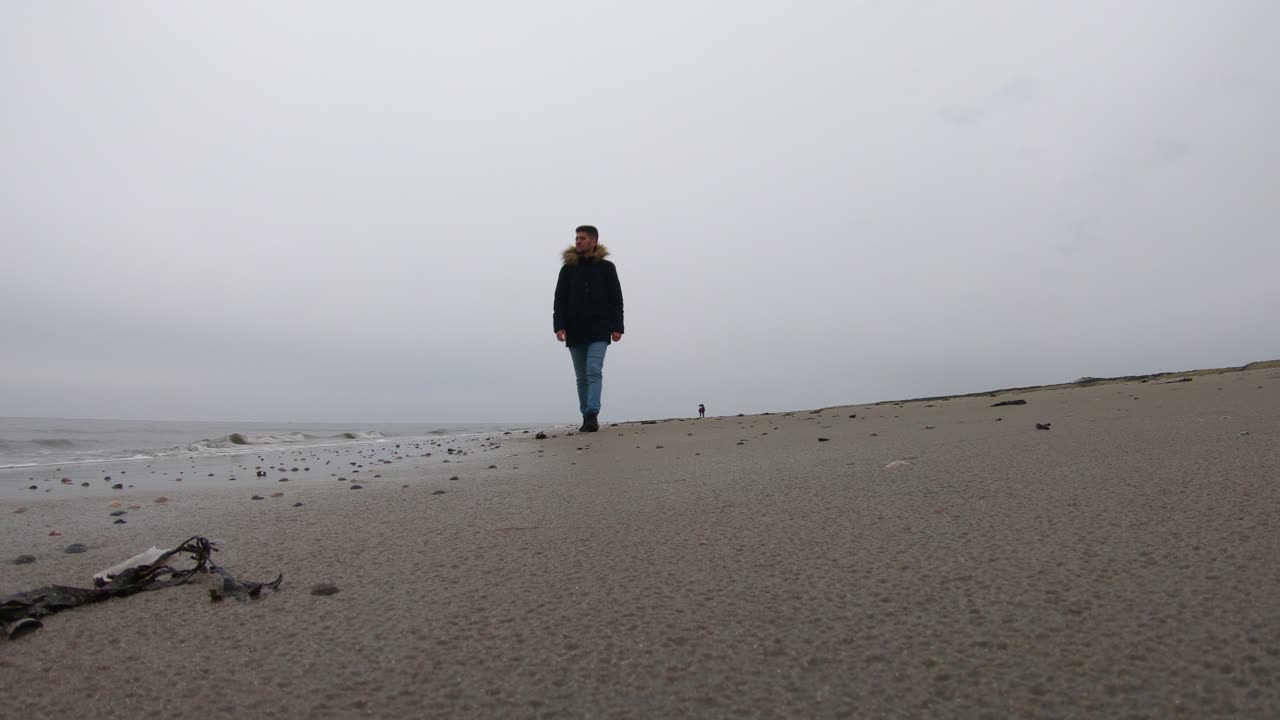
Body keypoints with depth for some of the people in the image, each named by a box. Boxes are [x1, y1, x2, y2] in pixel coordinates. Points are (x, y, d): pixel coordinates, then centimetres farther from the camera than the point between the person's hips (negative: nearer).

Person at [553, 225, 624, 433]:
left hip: (599, 331, -3)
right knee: (582, 377, 6)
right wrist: (559, 326, -7)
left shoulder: (606, 267, 7)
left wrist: (616, 327, -4)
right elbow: (559, 300, 6)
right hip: (574, 332, 3)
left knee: (594, 372, -16)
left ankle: (592, 415, -20)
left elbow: (616, 300, 5)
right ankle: (587, 418, 13)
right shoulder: (567, 268, 11)